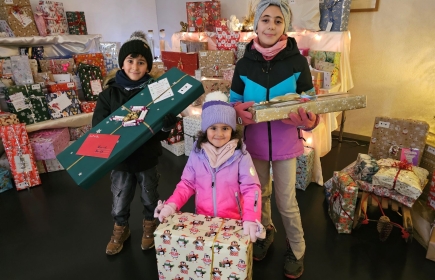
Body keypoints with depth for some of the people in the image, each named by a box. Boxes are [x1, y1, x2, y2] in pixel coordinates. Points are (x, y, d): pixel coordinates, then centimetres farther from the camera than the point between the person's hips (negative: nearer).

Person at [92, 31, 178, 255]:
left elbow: (161, 132, -8)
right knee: (120, 202, 17)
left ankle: (150, 226, 46)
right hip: (119, 158, 1)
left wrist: (167, 125, -32)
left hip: (147, 157, 0)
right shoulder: (109, 93, -8)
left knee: (150, 197, 20)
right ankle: (120, 229, 45)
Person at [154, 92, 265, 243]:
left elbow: (251, 188, -11)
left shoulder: (240, 155, -7)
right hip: (203, 220, 2)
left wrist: (250, 219, -25)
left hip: (233, 222, -2)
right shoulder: (197, 153, 0)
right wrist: (172, 204, -10)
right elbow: (187, 184, 6)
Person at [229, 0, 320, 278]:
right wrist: (241, 111, -22)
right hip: (255, 141, 2)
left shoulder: (297, 61, -10)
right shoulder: (244, 63, -6)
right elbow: (233, 102, 1)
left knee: (286, 200, 9)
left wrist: (309, 121, -27)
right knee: (260, 193, 20)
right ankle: (265, 233, 47)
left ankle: (297, 249, 35)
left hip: (286, 142, -2)